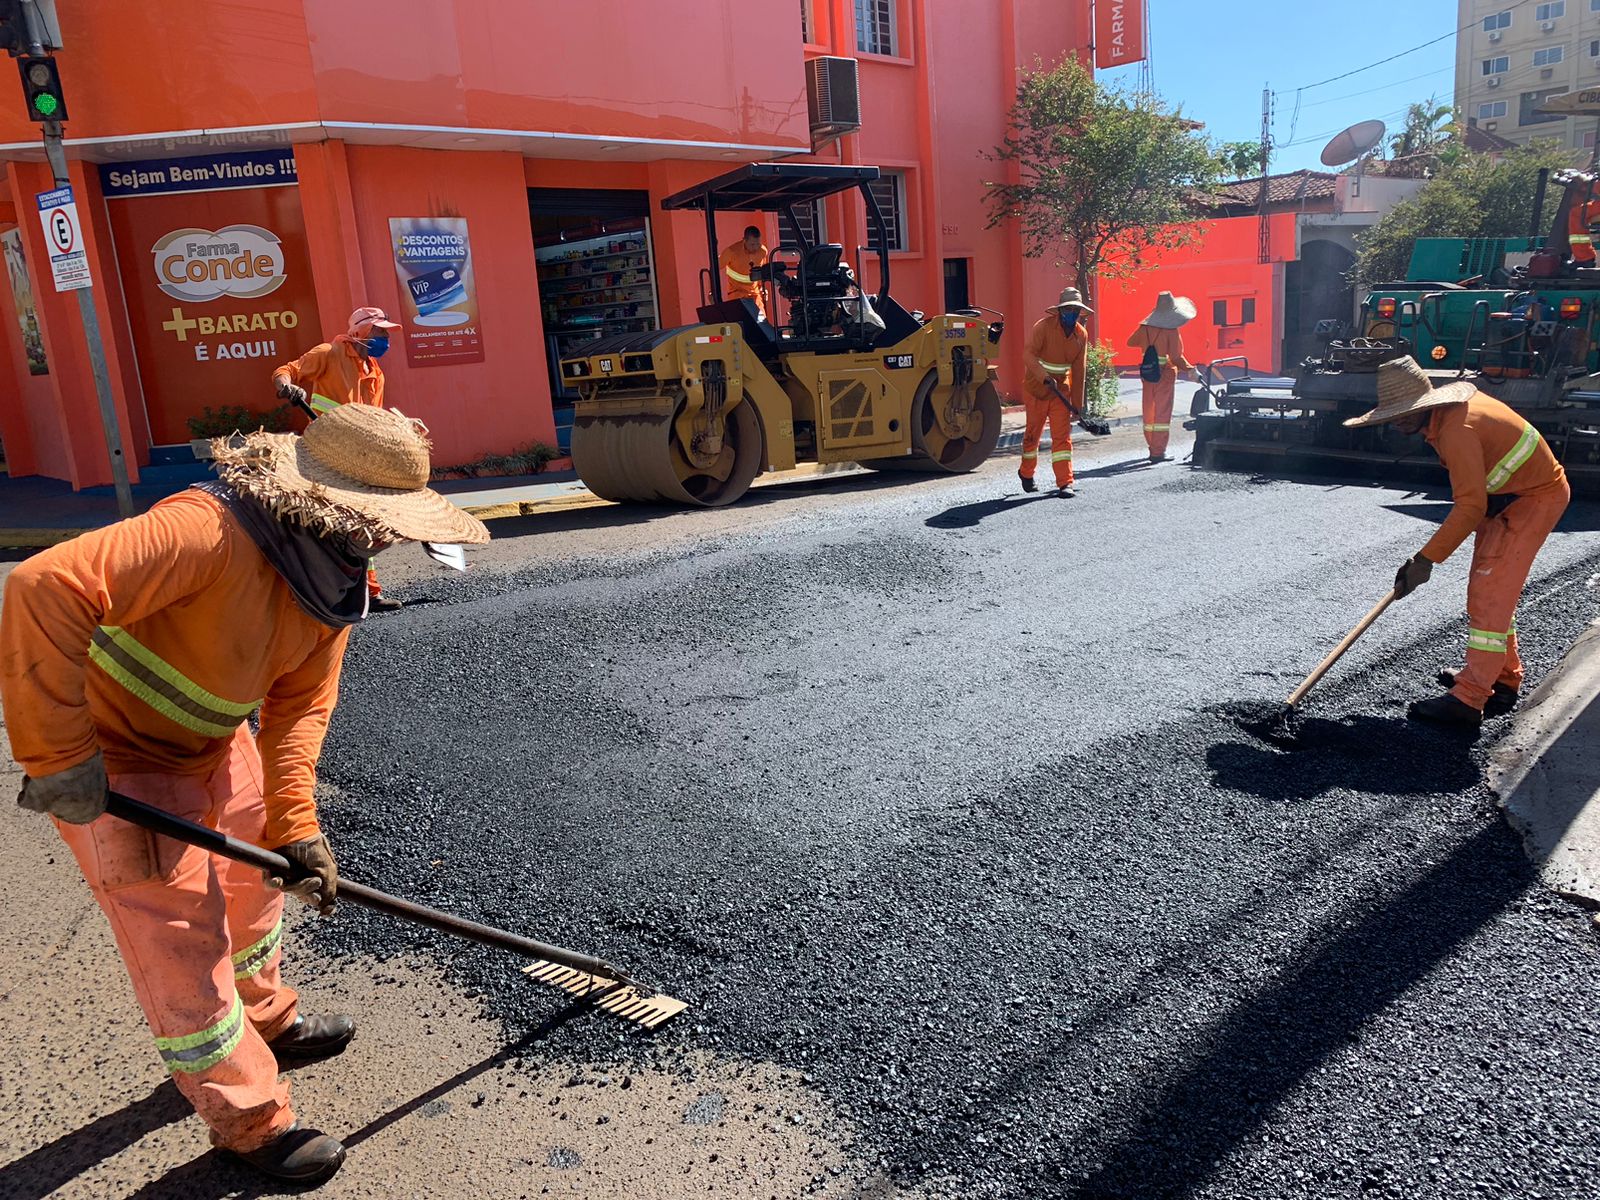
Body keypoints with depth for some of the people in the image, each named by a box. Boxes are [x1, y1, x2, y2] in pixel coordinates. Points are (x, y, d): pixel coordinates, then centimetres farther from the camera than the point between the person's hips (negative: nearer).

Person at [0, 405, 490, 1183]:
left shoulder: (335, 581, -8)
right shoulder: (210, 533, -35)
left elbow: (300, 706, -6)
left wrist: (293, 827, -15)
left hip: (215, 747, 8)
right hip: (116, 769, -8)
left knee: (251, 887, 25)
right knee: (181, 943, 3)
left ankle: (265, 1022, 52)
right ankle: (249, 1122, 22)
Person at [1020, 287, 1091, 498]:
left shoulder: (1081, 335, 0)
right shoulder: (1044, 326, -15)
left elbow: (1078, 371, 4)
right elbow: (1028, 354, -22)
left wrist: (1077, 403, 5)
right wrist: (1045, 377, -36)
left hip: (1061, 389, 3)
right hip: (1036, 387, -3)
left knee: (1062, 435, -5)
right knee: (1033, 432, 10)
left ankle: (1065, 482, -7)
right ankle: (1026, 473, 32)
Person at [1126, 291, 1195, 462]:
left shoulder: (1145, 327, 1)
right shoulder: (1171, 330, -14)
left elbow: (1131, 342, 18)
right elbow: (1176, 357, -17)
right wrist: (1189, 369, -9)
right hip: (1165, 375, -5)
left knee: (1149, 411, 13)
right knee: (1162, 412, -1)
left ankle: (1152, 448, 21)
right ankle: (1158, 452, -2)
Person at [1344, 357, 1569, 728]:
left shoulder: (1457, 430, -29)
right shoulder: (1453, 408, 1)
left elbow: (1470, 507, -29)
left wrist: (1425, 559, -27)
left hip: (1533, 499, -10)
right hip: (1509, 496, 10)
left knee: (1489, 593, -13)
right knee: (1491, 591, 17)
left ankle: (1468, 700, -13)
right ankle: (1503, 677, 31)